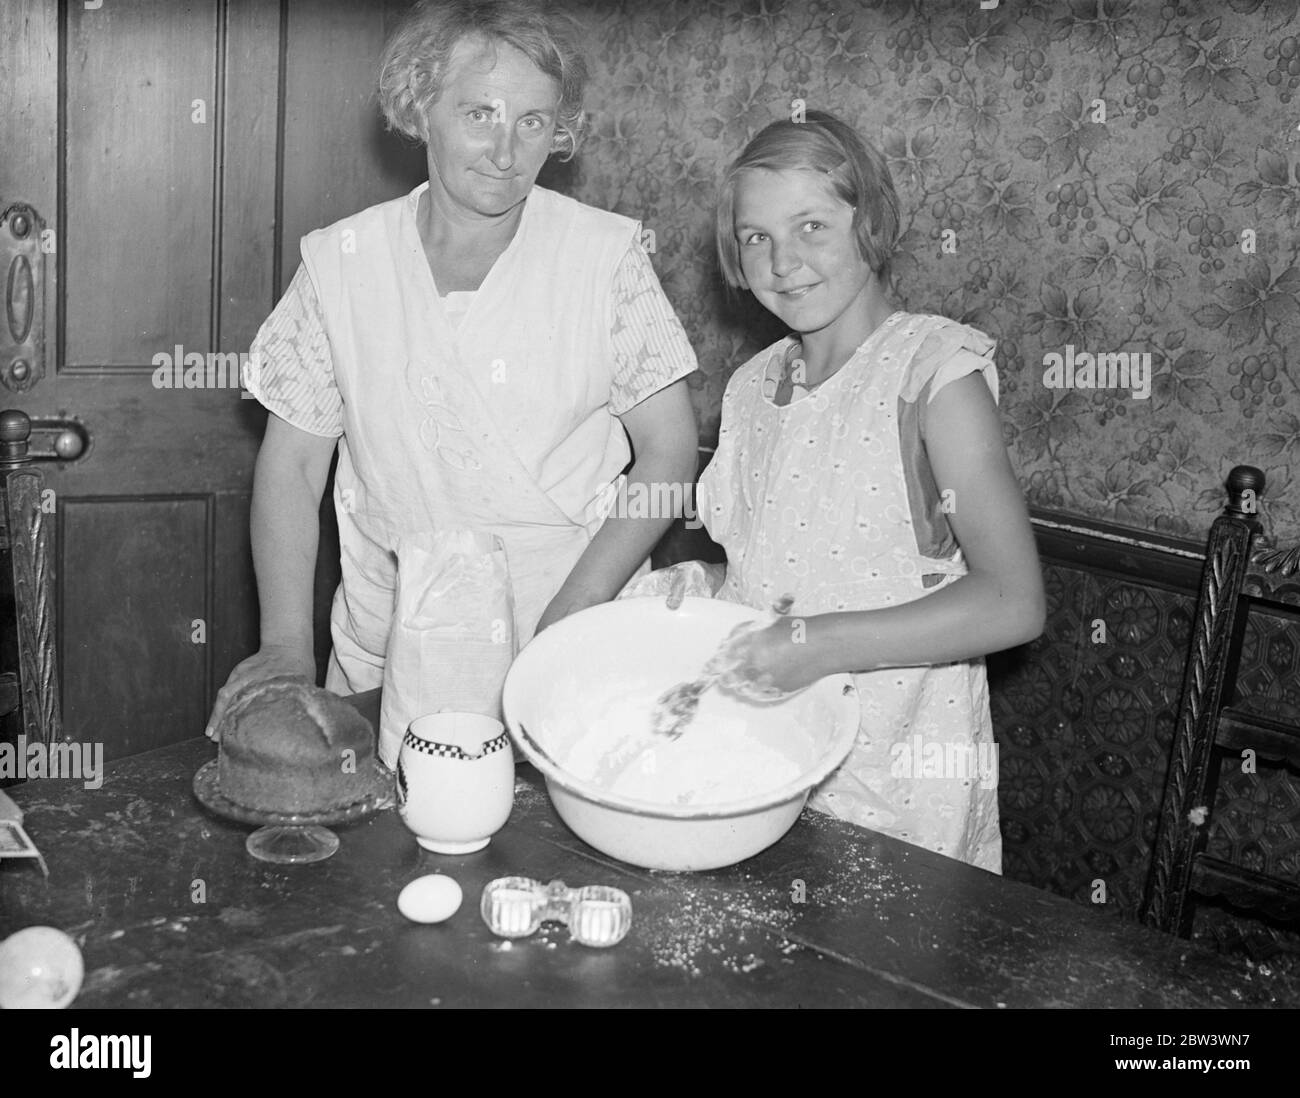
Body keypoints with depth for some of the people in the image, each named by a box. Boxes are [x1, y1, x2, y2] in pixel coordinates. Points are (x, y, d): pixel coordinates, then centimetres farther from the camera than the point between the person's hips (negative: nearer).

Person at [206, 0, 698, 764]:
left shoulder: (606, 256, -6)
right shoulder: (340, 262, -1)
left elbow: (668, 453, -2)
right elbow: (292, 465, 5)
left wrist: (567, 622, -13)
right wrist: (288, 645, -6)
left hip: (572, 651, -1)